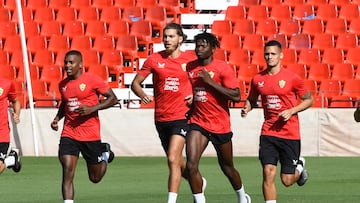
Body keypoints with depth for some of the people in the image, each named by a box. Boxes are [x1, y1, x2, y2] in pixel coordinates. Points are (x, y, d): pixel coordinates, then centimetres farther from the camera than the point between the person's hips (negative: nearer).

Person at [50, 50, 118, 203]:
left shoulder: (92, 80, -8)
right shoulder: (63, 84, 8)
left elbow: (113, 99, -6)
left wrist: (92, 108, -18)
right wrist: (57, 118, 8)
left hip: (91, 135, -3)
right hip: (69, 134, 3)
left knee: (95, 178, 11)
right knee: (67, 172, -16)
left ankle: (105, 154, 43)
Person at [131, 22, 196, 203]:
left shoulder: (191, 60, -2)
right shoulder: (154, 59, 1)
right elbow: (135, 83, 5)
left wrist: (195, 96, -7)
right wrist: (142, 95, -15)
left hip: (181, 117, -4)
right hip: (161, 118, 4)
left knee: (173, 159, -18)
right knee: (176, 161, 17)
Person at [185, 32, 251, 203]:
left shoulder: (222, 68, -11)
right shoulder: (190, 67, 4)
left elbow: (236, 96, -19)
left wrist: (210, 81, -22)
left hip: (220, 125, -3)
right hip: (197, 123, 3)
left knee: (227, 168, 13)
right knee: (191, 165, -16)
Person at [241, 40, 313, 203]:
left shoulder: (292, 78, -7)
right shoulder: (258, 79, 3)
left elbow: (309, 100, 2)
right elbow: (252, 99, 20)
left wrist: (291, 111, -13)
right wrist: (247, 108, -2)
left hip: (290, 134, -2)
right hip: (268, 133, 2)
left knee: (287, 180, 4)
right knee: (268, 173, -15)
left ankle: (300, 166, 39)